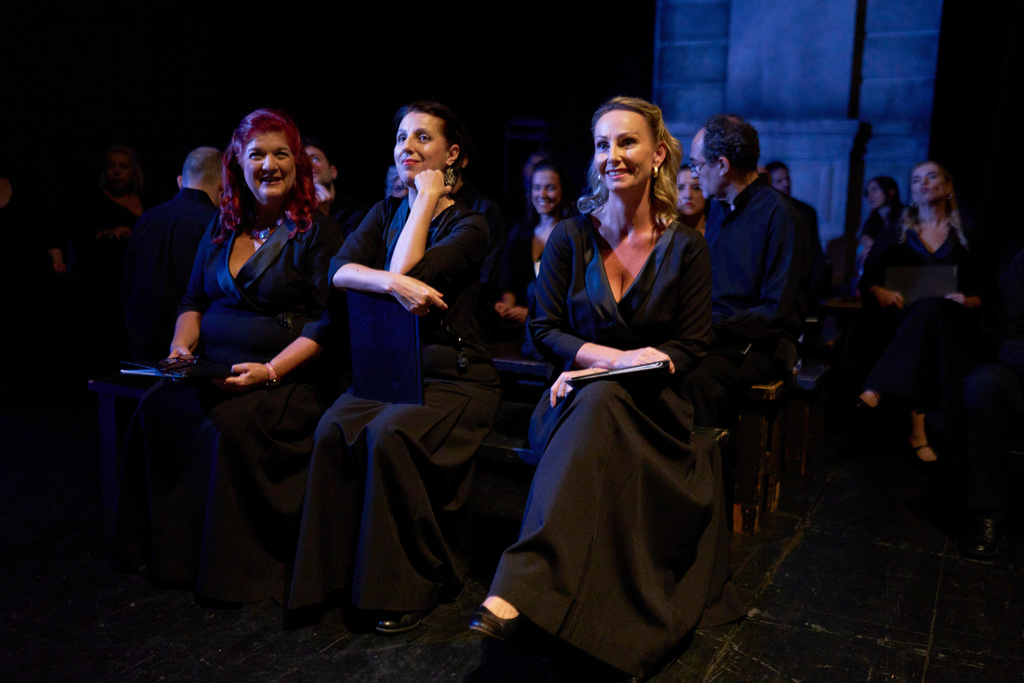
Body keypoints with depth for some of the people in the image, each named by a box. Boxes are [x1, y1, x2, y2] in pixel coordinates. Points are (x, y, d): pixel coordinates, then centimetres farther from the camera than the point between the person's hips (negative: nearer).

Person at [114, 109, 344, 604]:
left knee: (229, 424, -31)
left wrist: (270, 371, -19)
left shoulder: (319, 232, -2)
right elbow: (194, 300, 23)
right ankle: (169, 549, -4)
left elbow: (328, 322, -10)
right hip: (212, 373, 6)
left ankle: (235, 568, -14)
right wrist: (180, 349, 3)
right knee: (156, 408, -20)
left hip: (288, 379, -5)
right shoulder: (223, 227, 17)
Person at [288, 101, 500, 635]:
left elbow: (405, 271, -18)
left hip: (455, 376, -4)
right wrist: (394, 282, -23)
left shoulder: (468, 226, 0)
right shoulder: (386, 213, 15)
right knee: (335, 428, -26)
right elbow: (338, 271, -3)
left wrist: (427, 200, -6)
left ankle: (409, 586, -14)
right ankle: (339, 571, -11)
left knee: (390, 434, -32)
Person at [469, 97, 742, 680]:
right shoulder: (571, 237, 4)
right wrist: (615, 356, -15)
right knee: (597, 402, -37)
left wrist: (600, 369, -14)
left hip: (652, 399, 0)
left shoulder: (685, 247, 2)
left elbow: (692, 346, 1)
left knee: (599, 401, -37)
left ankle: (517, 589, -42)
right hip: (583, 396, 1)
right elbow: (544, 329, 4)